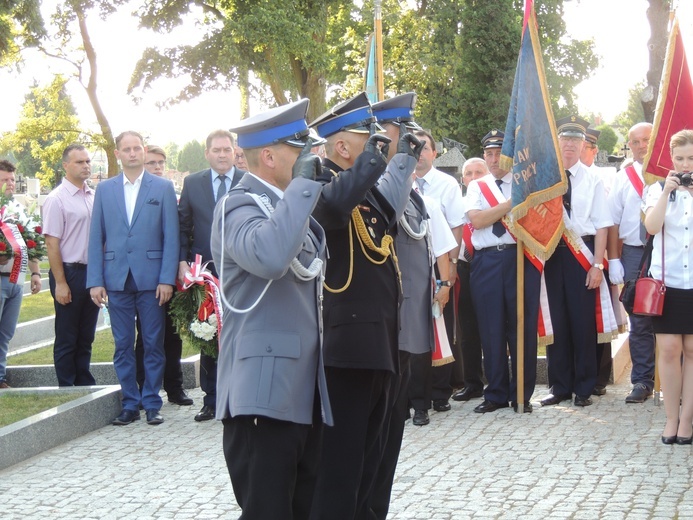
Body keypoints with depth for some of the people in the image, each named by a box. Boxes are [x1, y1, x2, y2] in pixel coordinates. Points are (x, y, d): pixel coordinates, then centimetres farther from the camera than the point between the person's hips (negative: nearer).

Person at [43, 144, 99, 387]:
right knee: (67, 339, 4)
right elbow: (52, 243, -12)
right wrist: (60, 283, -15)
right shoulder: (57, 199, -10)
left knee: (86, 338, 14)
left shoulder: (95, 196, 8)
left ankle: (85, 387, 22)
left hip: (93, 273, 6)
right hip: (70, 273, -6)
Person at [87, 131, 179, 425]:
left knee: (153, 344, 4)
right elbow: (96, 237, 7)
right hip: (117, 278, 2)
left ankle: (152, 404, 12)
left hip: (151, 277, -2)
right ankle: (130, 404, 14)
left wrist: (167, 279, -9)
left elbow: (170, 237, 0)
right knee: (123, 345, 6)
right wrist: (95, 280, -2)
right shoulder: (105, 189, 9)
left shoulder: (163, 188, 3)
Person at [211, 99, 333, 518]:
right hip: (265, 394, -9)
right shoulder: (239, 207, -11)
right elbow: (269, 257, -33)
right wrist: (303, 183, -23)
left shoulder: (290, 206, 18)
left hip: (304, 392, 9)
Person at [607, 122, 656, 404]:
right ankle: (642, 381, 12)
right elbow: (613, 222, 7)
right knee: (639, 320, 5)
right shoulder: (623, 178, 9)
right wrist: (614, 260, 2)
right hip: (634, 253, 2)